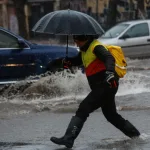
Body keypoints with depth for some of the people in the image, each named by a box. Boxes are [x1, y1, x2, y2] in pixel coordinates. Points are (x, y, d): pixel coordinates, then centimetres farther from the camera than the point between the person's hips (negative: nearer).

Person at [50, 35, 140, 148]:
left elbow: (109, 58, -27)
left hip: (106, 85, -11)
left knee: (83, 109, -17)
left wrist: (110, 72, -46)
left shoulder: (96, 47, -13)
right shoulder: (85, 50, 17)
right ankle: (134, 133, 36)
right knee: (111, 114, 24)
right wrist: (67, 61, 1)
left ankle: (68, 139, -25)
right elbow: (77, 61, 24)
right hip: (102, 87, 11)